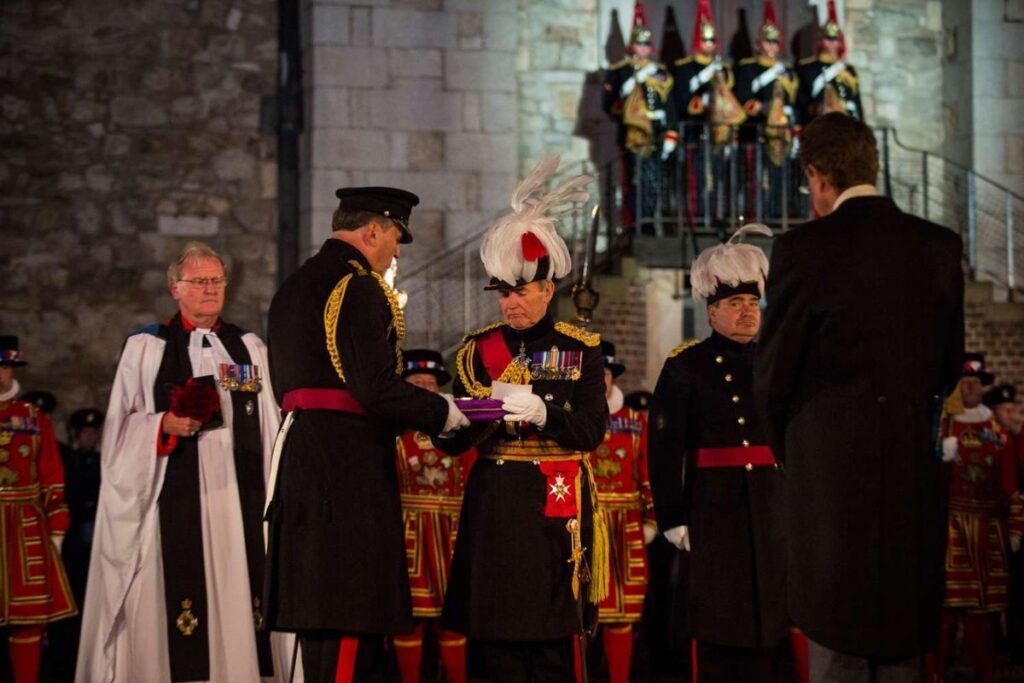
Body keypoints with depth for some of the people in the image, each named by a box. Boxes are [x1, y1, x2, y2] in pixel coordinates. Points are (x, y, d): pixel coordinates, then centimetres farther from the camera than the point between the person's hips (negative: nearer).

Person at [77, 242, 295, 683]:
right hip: (175, 492, -2)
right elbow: (121, 425, 6)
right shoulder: (145, 347, 8)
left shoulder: (250, 348, 16)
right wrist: (163, 424, -13)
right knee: (179, 592, -9)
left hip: (238, 492, 2)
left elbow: (270, 428, 15)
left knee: (240, 590, -3)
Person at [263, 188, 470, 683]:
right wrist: (440, 413, -6)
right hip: (350, 462, -10)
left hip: (300, 457, 10)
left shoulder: (294, 285, 18)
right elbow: (375, 386, -19)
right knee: (350, 621, -7)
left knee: (318, 612, 14)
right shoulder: (358, 285, -11)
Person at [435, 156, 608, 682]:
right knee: (497, 638, 2)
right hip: (494, 505, 2)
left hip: (556, 505, -2)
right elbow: (452, 442, 6)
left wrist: (541, 412, -24)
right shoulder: (478, 348, 8)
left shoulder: (581, 349, 2)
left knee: (551, 640, 0)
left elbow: (592, 430, -8)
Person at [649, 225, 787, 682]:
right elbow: (666, 449, -5)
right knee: (716, 625, -1)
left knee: (764, 620, 6)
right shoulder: (685, 366, -1)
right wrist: (673, 518, -11)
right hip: (712, 505, -4)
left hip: (771, 505, 4)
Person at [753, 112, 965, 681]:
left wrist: (787, 447, 14)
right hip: (916, 465, 4)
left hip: (830, 467, -4)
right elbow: (950, 362, 11)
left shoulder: (804, 250, -10)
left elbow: (773, 372, -3)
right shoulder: (939, 246, 3)